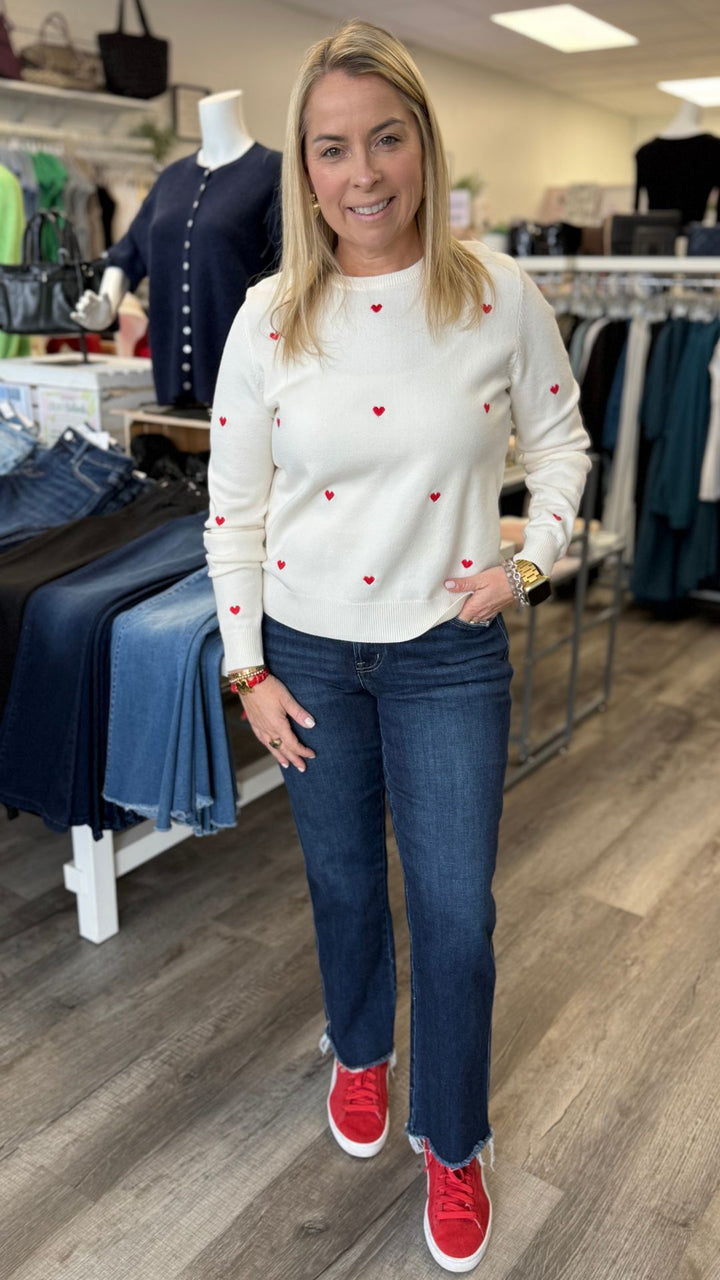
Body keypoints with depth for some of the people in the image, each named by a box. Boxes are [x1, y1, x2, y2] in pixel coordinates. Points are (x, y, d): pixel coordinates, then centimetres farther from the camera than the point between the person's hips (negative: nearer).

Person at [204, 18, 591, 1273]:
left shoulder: (498, 294, -7)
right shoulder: (270, 317, -6)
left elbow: (559, 438, 7)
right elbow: (233, 506, -1)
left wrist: (530, 559, -7)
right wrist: (248, 669, -2)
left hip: (449, 655, -1)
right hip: (310, 653, 1)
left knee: (455, 913, 5)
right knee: (343, 881, 19)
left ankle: (452, 1143, 32)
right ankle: (359, 1050, 50)